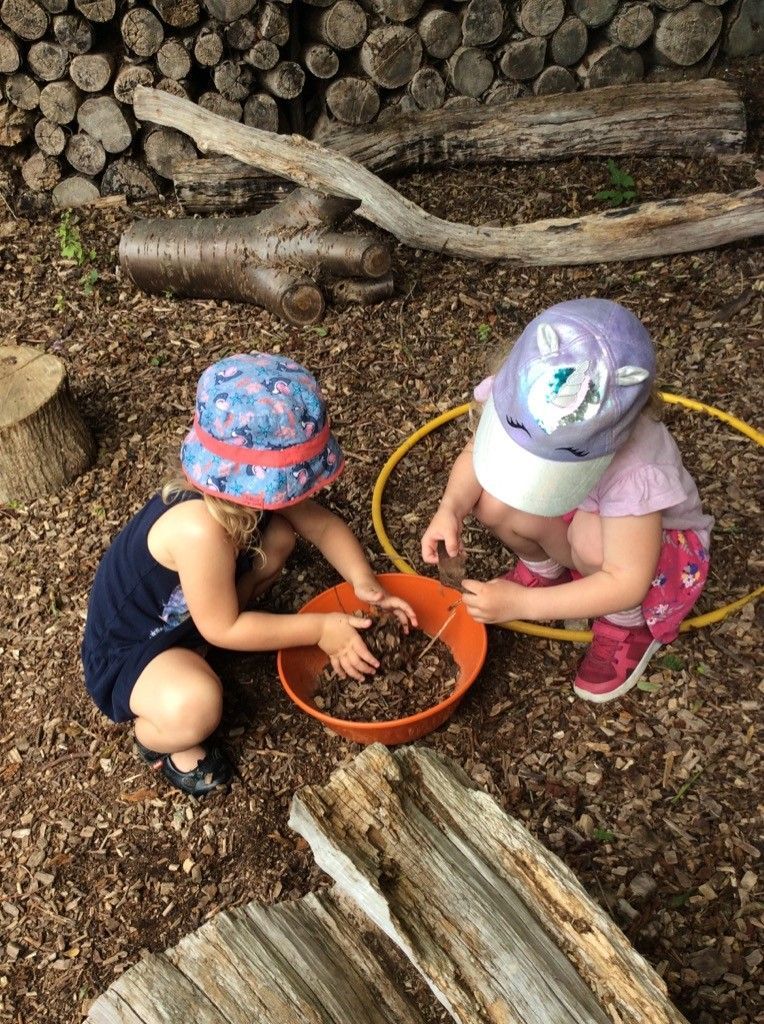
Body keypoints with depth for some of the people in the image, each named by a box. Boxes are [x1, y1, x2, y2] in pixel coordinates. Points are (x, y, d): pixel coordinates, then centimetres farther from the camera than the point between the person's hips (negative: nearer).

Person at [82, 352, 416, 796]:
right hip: (128, 650, -7)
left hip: (182, 612, 8)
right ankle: (157, 738, 2)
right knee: (196, 707, -37)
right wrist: (319, 630, -23)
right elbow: (223, 629, -28)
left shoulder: (252, 489, -18)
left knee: (279, 535, 0)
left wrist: (364, 581, -19)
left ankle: (194, 645, 10)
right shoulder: (201, 529, -41)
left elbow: (324, 524, -3)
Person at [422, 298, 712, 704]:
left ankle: (629, 625, -6)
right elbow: (476, 452, -13)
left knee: (592, 536, -39)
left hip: (658, 545, -4)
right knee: (494, 502, -25)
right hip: (568, 520, 5)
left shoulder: (636, 470, -42)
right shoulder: (519, 403, -29)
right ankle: (543, 569, 8)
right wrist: (450, 510, -33)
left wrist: (522, 603, -42)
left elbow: (627, 583, -38)